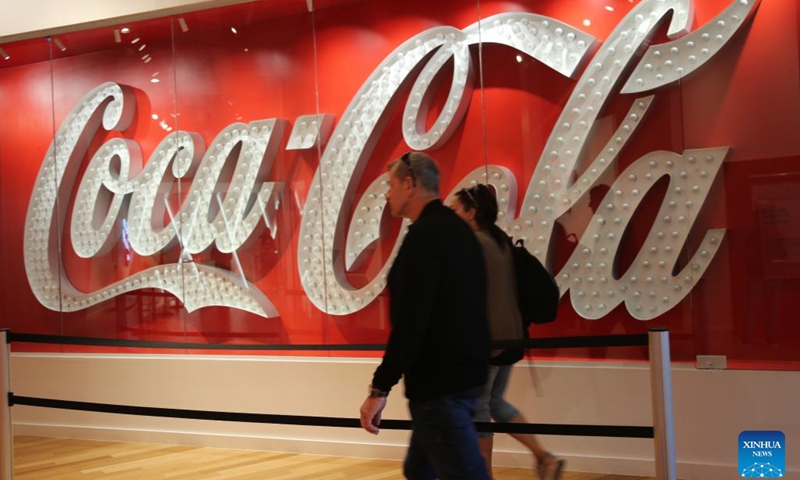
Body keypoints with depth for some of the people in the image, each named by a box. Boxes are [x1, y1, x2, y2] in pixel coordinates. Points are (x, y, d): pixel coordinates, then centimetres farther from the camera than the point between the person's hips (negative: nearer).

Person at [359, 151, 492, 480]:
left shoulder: (424, 234, -16)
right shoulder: (457, 229, 13)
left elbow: (410, 322, -23)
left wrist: (380, 389, -20)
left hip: (440, 382, -10)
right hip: (464, 372, 10)